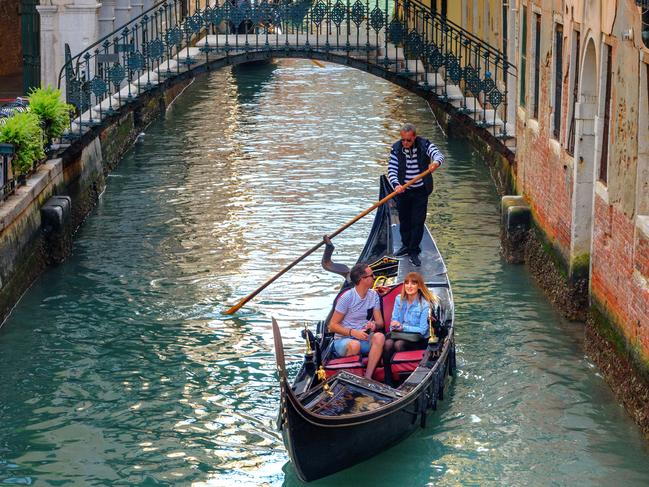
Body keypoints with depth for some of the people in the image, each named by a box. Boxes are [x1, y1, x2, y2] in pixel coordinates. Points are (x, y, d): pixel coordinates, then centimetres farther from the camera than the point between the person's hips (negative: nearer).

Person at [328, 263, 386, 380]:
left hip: (365, 339, 5)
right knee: (354, 345, -39)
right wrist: (353, 332, -23)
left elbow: (380, 322, 8)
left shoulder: (373, 295, 7)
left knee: (379, 337, -28)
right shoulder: (347, 297, -10)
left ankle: (367, 378, -33)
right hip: (343, 339, -5)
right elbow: (332, 326, -9)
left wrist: (374, 325, -18)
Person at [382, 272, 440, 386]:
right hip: (401, 335, 4)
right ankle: (388, 382, -29)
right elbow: (394, 319, 10)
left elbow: (422, 330, -15)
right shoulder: (399, 299, 5)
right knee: (388, 343, -28)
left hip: (419, 340, -4)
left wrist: (402, 327, -20)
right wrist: (395, 325, -14)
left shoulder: (425, 304, -12)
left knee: (399, 344, -33)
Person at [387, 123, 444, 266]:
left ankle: (414, 252, 8)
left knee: (418, 221, -1)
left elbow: (438, 155, -30)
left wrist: (436, 162, -56)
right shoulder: (396, 148, -9)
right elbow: (391, 170, -12)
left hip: (420, 191, -2)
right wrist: (396, 184, -31)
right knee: (404, 220, 16)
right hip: (402, 190, 2)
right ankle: (406, 245, 36)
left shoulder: (425, 145, -13)